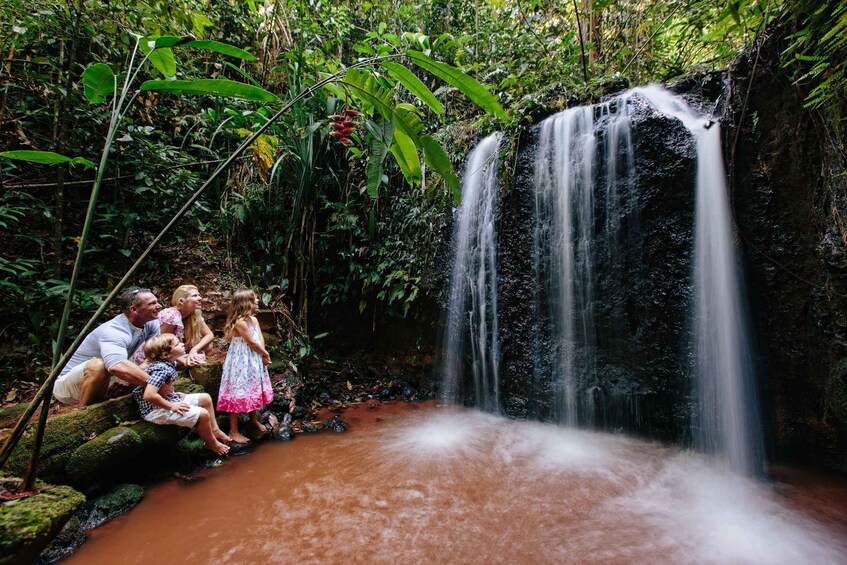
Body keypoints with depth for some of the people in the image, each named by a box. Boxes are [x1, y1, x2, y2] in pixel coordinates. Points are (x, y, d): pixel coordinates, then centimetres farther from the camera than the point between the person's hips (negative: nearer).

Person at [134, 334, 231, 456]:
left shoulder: (169, 363, 3)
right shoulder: (161, 369, -27)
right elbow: (149, 395, -35)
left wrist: (175, 394, 8)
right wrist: (171, 406, -24)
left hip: (170, 400, 10)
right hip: (156, 410, -10)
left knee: (205, 398, 12)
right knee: (202, 414, -17)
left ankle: (214, 430, 25)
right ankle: (212, 444, 7)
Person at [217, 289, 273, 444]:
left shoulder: (254, 320, 4)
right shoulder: (240, 322, -23)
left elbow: (261, 339, 1)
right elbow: (252, 343, -18)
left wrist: (263, 355, -13)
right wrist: (265, 354, -4)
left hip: (254, 361, 9)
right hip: (241, 363, -9)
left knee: (253, 390, 21)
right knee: (238, 393, 0)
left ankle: (254, 419, 40)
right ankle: (233, 430, 12)